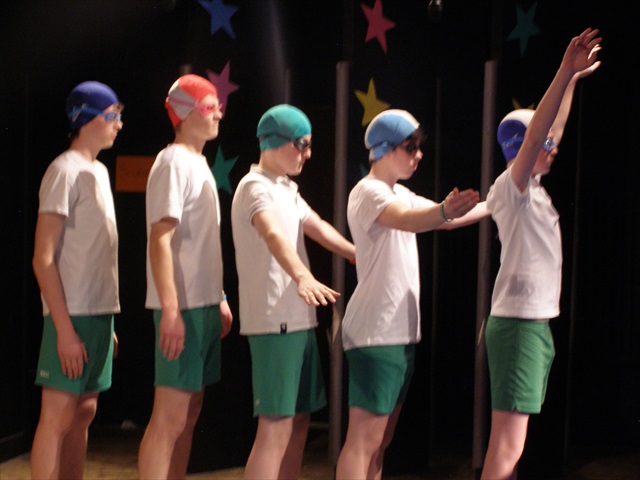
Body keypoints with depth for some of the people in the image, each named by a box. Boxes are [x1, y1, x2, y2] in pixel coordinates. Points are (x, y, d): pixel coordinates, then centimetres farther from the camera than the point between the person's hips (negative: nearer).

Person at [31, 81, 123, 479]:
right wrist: (64, 329, -19)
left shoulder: (98, 171, 16)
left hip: (99, 313, 9)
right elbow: (43, 259, -15)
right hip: (74, 314, -9)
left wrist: (107, 322, 15)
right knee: (58, 416, -6)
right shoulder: (65, 171, -11)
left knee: (83, 413, 12)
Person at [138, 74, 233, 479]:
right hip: (182, 308, -9)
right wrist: (170, 309, -24)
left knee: (189, 415, 12)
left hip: (205, 305, 9)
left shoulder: (200, 164, 17)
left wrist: (220, 298, 19)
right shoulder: (174, 163, -11)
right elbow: (160, 239, -19)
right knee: (171, 416, -9)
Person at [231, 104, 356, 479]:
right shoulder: (256, 187, -14)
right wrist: (303, 277, -50)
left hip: (298, 320, 10)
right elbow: (274, 235, -33)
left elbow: (318, 228, 26)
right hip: (274, 322, -10)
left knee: (298, 420, 14)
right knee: (276, 427, -12)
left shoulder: (287, 188, 17)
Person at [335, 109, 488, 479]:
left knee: (381, 441, 11)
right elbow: (407, 221, -32)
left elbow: (447, 220, 25)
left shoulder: (400, 195, 18)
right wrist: (444, 211, -51)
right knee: (364, 440, -11)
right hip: (375, 333, -10)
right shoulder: (368, 192, -12)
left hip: (401, 331, 10)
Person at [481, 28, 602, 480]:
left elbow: (553, 132, 22)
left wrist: (572, 79, 18)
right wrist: (564, 75, -35)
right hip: (518, 323, -10)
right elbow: (533, 136, -26)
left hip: (536, 323, 10)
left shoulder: (532, 187, 14)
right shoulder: (511, 186, -11)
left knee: (511, 443, 11)